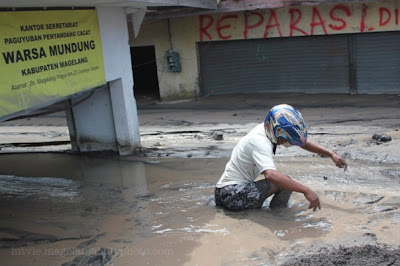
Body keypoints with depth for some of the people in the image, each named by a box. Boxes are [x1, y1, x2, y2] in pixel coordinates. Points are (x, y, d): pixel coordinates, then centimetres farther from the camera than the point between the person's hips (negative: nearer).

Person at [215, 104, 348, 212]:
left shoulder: (268, 129, 3)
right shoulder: (260, 142, -24)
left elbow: (303, 142, 12)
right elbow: (270, 174, -40)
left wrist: (331, 154, 6)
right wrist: (306, 191, -41)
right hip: (232, 192, -10)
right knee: (285, 184, -13)